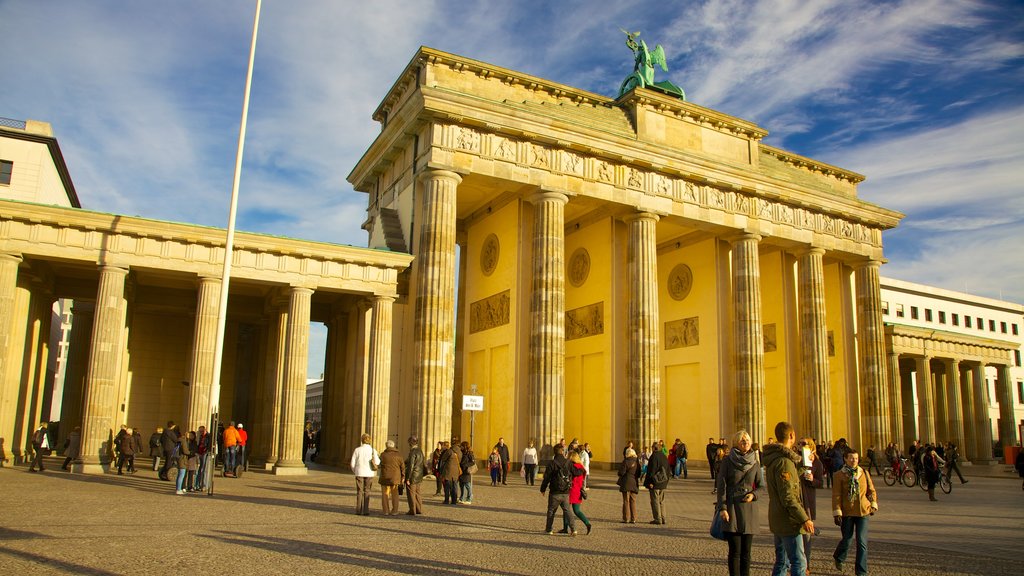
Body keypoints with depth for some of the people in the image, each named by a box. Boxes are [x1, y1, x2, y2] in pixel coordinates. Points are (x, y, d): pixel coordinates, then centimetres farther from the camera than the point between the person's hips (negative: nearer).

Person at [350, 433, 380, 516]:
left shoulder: (357, 450, -3)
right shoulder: (373, 450, -4)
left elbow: (352, 463, -1)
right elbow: (377, 462, -10)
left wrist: (354, 471, 16)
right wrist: (378, 458, 11)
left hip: (359, 473, 0)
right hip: (369, 473, 0)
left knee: (359, 492, 8)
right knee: (367, 492, 8)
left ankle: (359, 510, 6)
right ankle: (366, 510, 3)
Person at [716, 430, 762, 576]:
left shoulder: (755, 463, 6)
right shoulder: (727, 461, -3)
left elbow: (760, 486, 13)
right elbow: (721, 486, -4)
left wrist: (753, 494, -8)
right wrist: (722, 508, -11)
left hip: (749, 508, 3)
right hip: (731, 508, -3)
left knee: (746, 551, 6)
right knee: (735, 551, -3)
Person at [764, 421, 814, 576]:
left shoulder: (773, 458, 11)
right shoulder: (784, 460, -20)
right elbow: (788, 497, -23)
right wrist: (804, 518, -20)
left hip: (777, 519, 10)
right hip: (789, 522, -10)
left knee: (782, 562, 17)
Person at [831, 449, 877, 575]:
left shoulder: (864, 473, 7)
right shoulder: (839, 475, -3)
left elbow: (871, 490, 16)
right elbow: (836, 495, -5)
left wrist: (873, 505, 6)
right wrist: (837, 513, -9)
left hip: (863, 511, 2)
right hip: (847, 512, -2)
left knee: (862, 542, -2)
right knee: (847, 539, 8)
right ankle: (839, 558, 38)